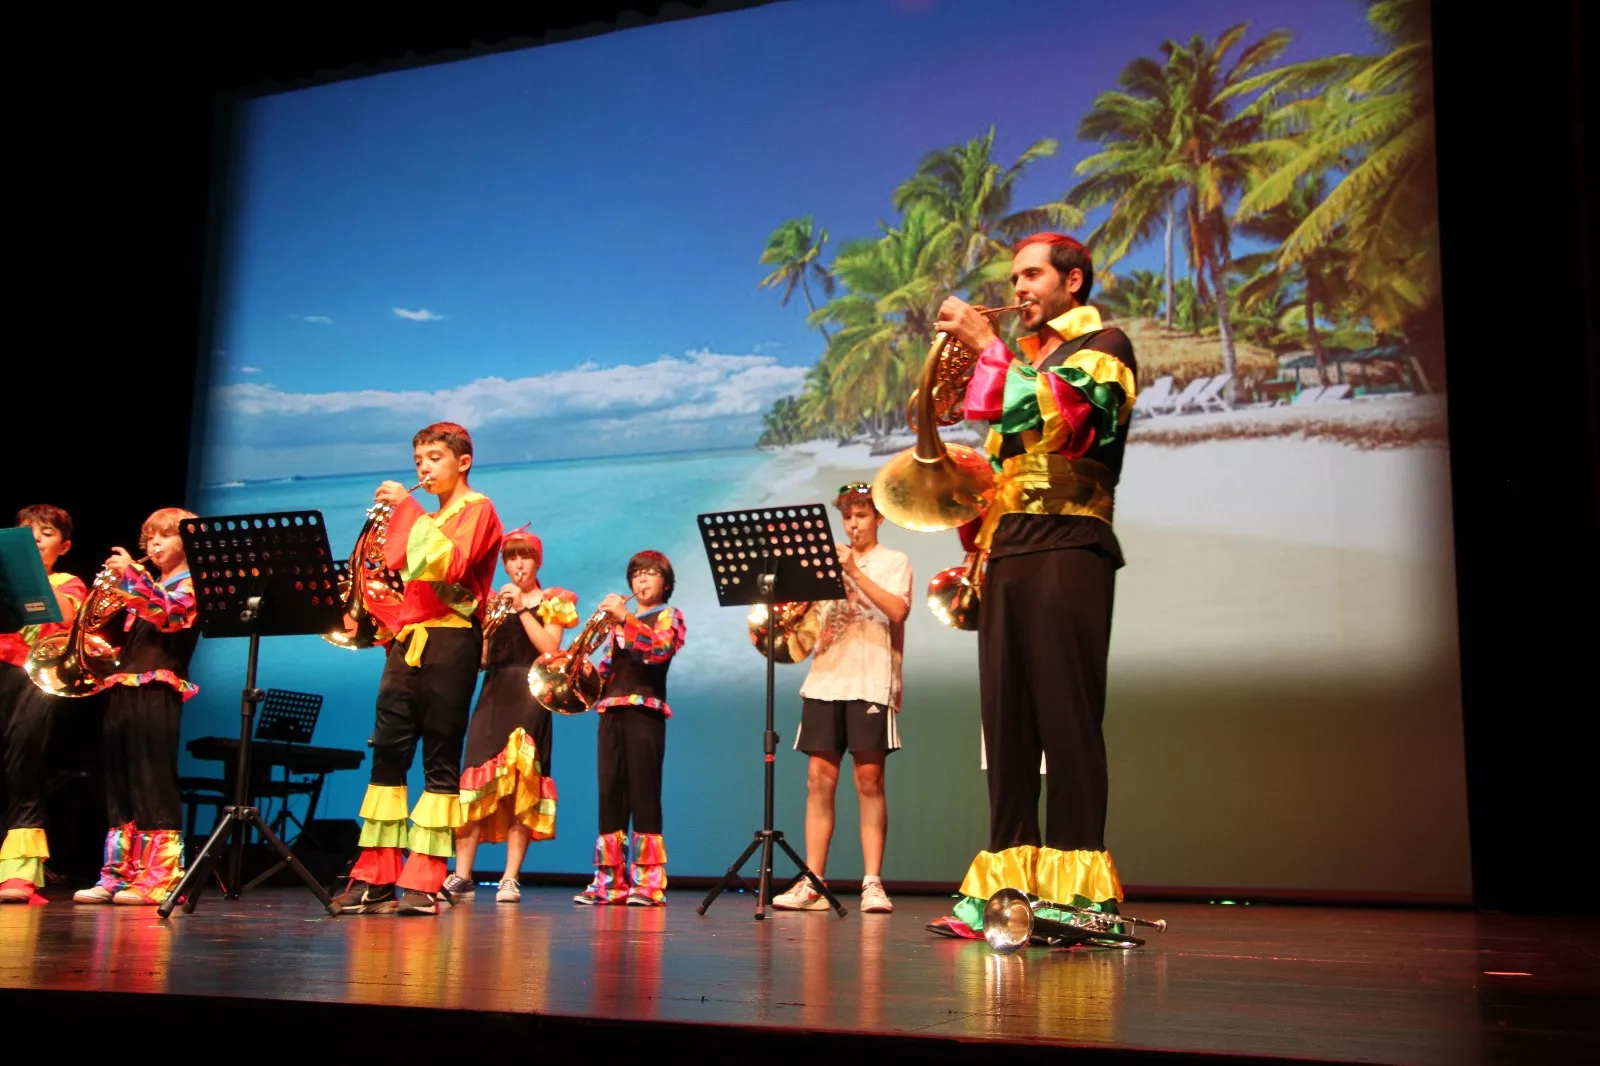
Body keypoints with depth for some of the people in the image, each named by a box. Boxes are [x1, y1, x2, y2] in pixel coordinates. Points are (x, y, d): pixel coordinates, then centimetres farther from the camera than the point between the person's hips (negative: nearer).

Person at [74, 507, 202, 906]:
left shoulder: (190, 585, 1)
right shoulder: (143, 588, 23)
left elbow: (170, 609, -22)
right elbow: (120, 639, 21)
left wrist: (131, 573, -30)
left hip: (157, 692, -8)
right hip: (122, 690, 8)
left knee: (154, 783, -9)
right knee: (119, 784, 7)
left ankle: (159, 880, -7)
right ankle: (117, 876, 12)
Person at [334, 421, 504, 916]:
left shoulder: (477, 510, 1)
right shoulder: (424, 520, 24)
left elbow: (449, 566, -18)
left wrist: (408, 509, -16)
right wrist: (367, 611, 4)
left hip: (450, 642, -7)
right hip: (407, 641, 7)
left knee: (439, 758, -5)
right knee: (387, 754, 3)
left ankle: (425, 883, -3)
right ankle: (375, 878, 6)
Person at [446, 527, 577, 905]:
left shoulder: (553, 601, 9)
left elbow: (550, 649, -7)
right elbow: (481, 657, 12)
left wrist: (521, 608, -9)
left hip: (529, 695, -3)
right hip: (493, 694, 3)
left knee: (520, 784, -10)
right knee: (477, 779, -8)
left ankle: (511, 878, -8)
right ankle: (461, 876, -9)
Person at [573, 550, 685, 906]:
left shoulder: (668, 616, 6)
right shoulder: (617, 621, 25)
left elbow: (661, 647, -16)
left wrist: (625, 618, -25)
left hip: (644, 710, -6)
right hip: (611, 712, 6)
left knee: (643, 794, -9)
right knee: (610, 794, 3)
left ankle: (649, 882, -9)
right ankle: (610, 881, 7)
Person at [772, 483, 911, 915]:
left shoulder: (894, 561, 8)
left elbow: (898, 609, -10)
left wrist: (855, 572, -14)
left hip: (871, 680, -4)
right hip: (825, 679, 4)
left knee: (869, 779, -6)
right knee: (819, 778, -1)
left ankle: (873, 883, -3)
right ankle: (812, 884, -1)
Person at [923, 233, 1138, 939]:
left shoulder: (1103, 347, 4)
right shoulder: (1025, 360, 27)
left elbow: (1052, 418, -16)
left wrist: (986, 346, -13)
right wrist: (975, 532, 9)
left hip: (1066, 544, -7)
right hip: (1004, 549, 7)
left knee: (1066, 716, -11)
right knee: (1006, 722, 3)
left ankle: (1076, 888, -10)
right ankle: (1003, 887, 4)